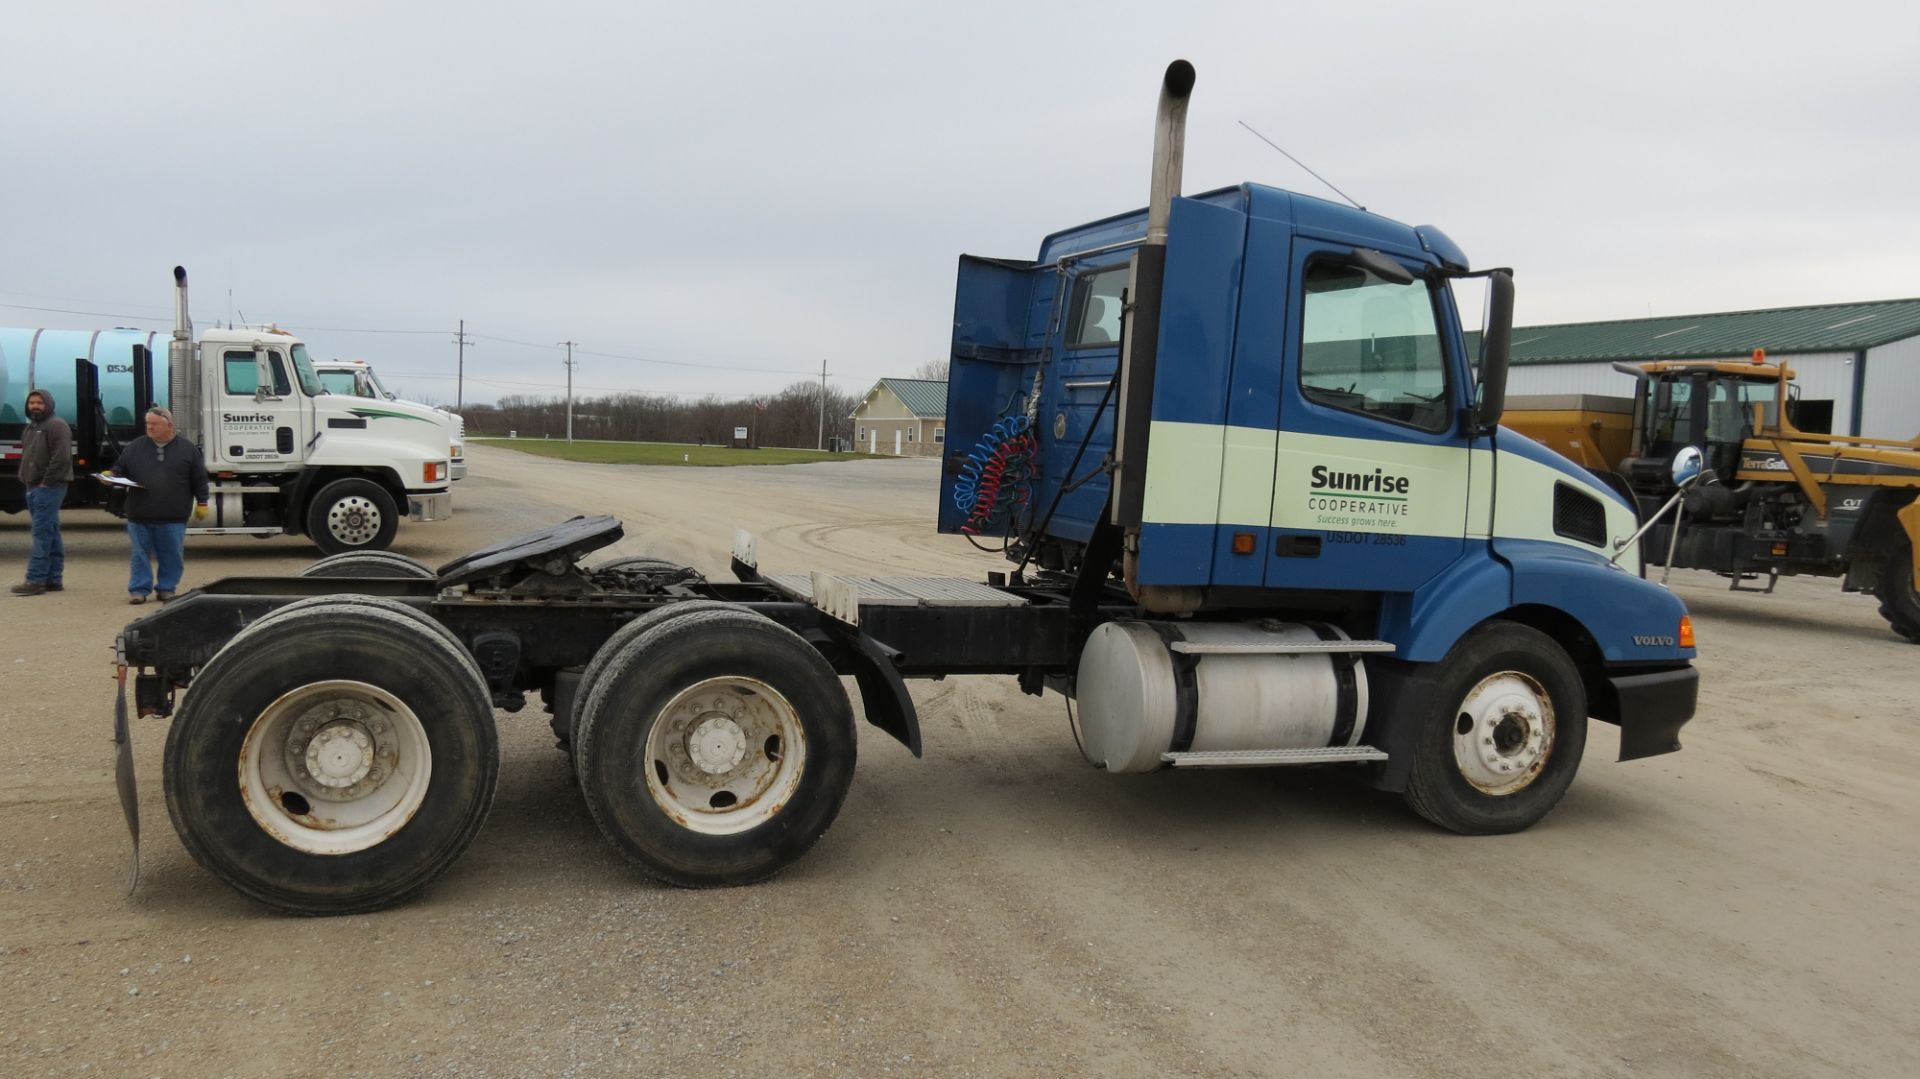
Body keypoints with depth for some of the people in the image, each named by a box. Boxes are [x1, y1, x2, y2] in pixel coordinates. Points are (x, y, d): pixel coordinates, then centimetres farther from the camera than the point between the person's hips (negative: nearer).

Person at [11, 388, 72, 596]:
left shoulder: (57, 425, -10)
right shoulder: (31, 427, 21)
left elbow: (61, 458, -20)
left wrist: (46, 482, -19)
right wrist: (26, 482, 16)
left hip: (48, 488, -10)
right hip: (34, 488, 10)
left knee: (42, 534, -12)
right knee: (51, 534, 10)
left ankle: (35, 580, -14)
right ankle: (53, 579, 12)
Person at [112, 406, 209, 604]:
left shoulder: (188, 449, 2)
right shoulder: (134, 447, 7)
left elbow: (199, 479, 5)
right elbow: (120, 470, 13)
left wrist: (202, 502, 2)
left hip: (173, 518, -1)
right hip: (140, 516, 2)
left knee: (171, 555, 4)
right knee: (140, 554, 7)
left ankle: (166, 588, 16)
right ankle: (138, 589, 13)